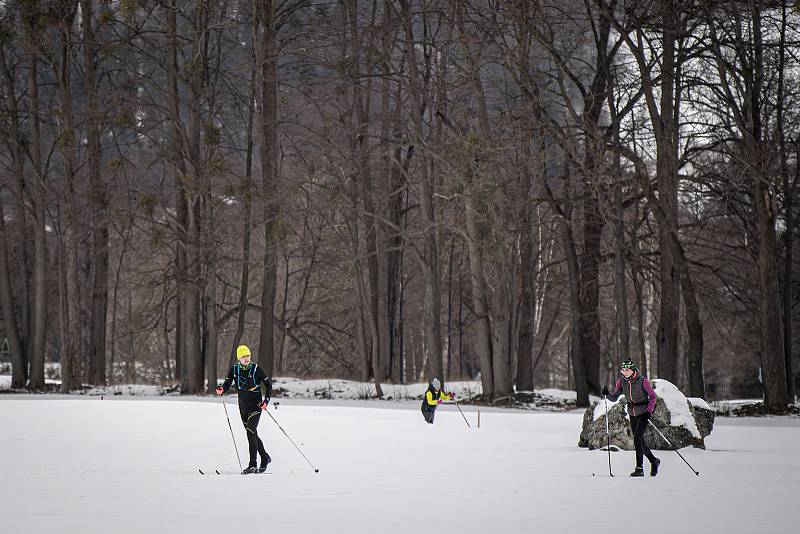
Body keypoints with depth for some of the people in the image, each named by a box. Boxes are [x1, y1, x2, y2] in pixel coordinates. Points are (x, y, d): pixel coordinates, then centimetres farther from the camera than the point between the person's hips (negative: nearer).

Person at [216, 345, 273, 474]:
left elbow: (269, 384, 1)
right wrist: (222, 390, -22)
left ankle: (252, 465, -18)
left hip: (256, 405, -5)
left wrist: (266, 401, -8)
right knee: (252, 434, 13)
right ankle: (265, 458, 33)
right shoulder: (234, 369, 2)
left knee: (251, 432, -17)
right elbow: (227, 383, 1)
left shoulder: (256, 369, -8)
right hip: (243, 406, 5)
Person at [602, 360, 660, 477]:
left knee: (637, 439, -16)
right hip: (632, 414, 6)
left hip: (643, 413, -6)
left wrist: (649, 411, -22)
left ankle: (639, 469, -12)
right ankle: (654, 461, 30)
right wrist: (607, 394, -22)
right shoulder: (622, 381, -2)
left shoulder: (642, 381, -17)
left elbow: (653, 396, -10)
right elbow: (614, 397, -1)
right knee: (640, 442, 9)